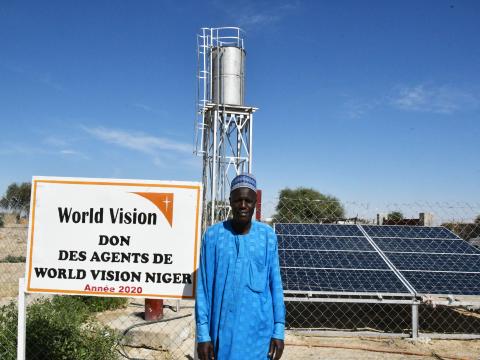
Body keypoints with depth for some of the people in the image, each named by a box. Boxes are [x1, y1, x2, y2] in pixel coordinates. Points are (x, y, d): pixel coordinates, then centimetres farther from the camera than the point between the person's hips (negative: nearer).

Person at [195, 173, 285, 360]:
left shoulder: (268, 236, 0)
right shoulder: (213, 235, -4)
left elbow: (275, 284, 3)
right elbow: (203, 287, -2)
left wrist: (279, 330, 0)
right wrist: (203, 333, -4)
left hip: (260, 329, 1)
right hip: (224, 328, -1)